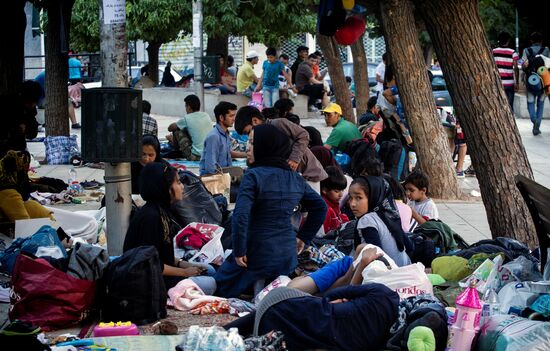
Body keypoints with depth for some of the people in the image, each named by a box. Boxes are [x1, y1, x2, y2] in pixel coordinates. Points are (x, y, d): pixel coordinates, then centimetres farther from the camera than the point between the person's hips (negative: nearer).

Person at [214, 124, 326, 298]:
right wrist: (303, 237, 21)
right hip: (287, 253, 6)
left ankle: (259, 286, -9)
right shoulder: (295, 178, 6)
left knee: (219, 288, 13)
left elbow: (240, 216, -25)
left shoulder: (254, 175, -15)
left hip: (257, 254, -6)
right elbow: (320, 207, 17)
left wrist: (239, 251, -15)